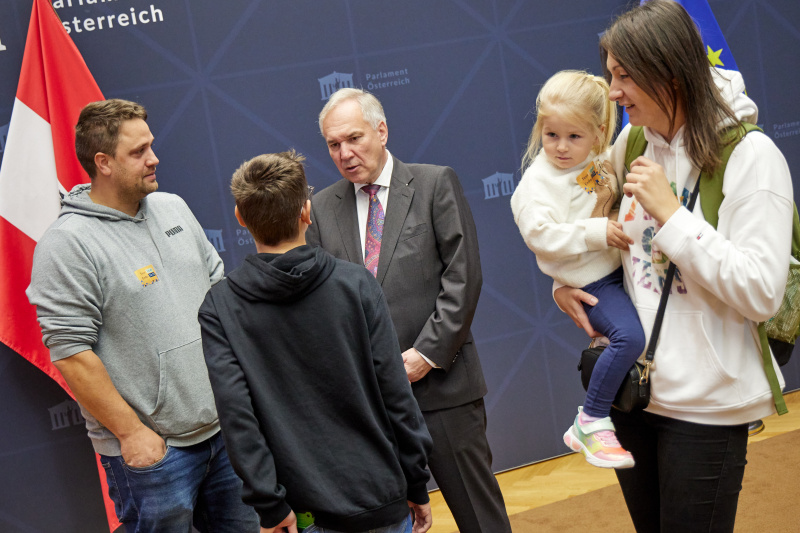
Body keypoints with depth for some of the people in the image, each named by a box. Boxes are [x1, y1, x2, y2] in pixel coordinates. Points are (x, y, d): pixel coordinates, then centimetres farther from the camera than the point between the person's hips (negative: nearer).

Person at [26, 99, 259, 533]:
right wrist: (130, 432, -15)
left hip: (223, 426, 7)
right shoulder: (68, 244, -15)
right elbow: (70, 352, -17)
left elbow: (218, 284, 15)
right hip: (150, 448, -6)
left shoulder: (173, 207, 7)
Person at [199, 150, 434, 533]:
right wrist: (417, 487, 2)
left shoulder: (219, 308, -6)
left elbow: (236, 413, -12)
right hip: (383, 500, 0)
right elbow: (396, 395, -7)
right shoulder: (356, 284, -7)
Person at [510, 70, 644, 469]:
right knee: (629, 335, -23)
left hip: (621, 266, 8)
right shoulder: (538, 181, -12)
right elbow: (541, 234, -23)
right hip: (590, 281, -8)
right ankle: (590, 422, -8)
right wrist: (597, 233, -24)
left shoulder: (602, 163, 8)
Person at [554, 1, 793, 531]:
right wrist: (565, 279, 4)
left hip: (705, 404, -6)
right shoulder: (632, 144, 4)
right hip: (632, 384, 6)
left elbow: (761, 295, -19)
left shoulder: (750, 156, -13)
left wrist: (670, 213, -22)